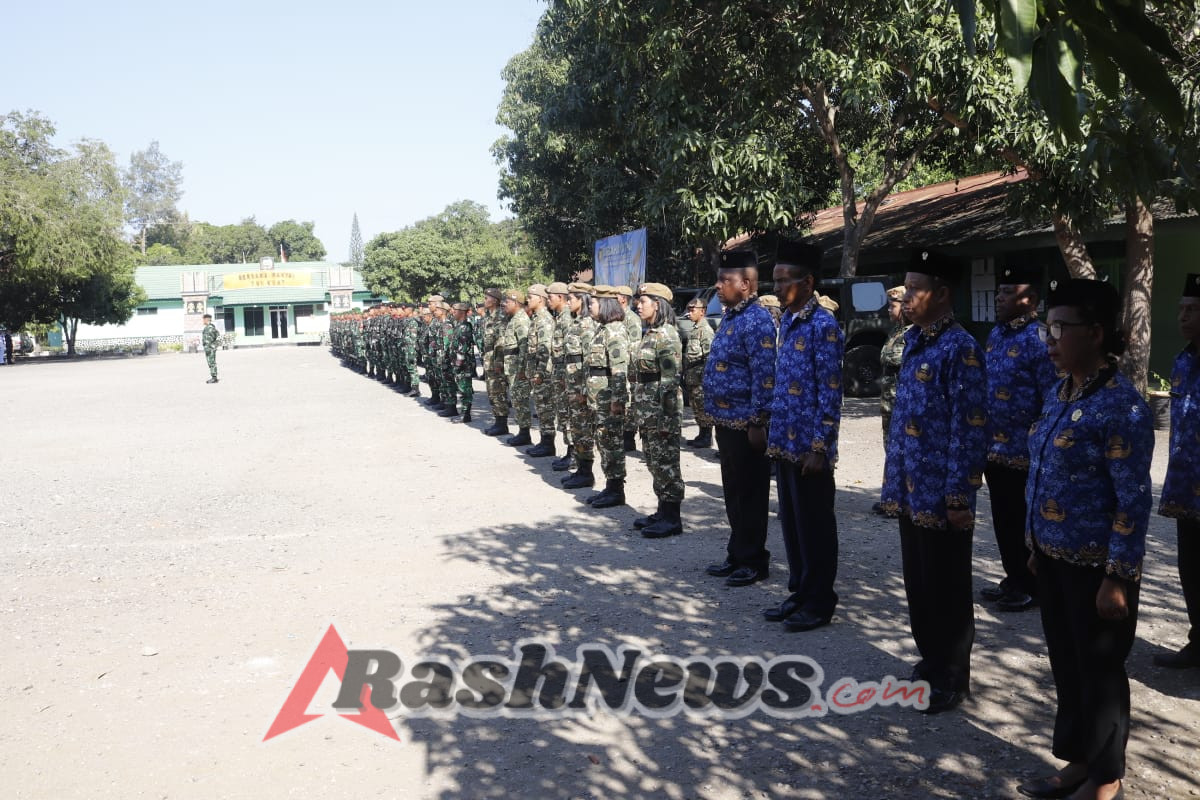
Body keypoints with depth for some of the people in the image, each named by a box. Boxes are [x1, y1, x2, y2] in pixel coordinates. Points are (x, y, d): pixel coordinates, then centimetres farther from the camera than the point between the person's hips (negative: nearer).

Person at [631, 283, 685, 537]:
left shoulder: (666, 335, -16)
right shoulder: (648, 333, 14)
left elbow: (670, 380, -19)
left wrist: (666, 418, -20)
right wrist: (638, 412, 19)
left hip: (661, 407, -10)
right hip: (646, 408, 10)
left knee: (665, 462, -2)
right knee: (654, 461, 14)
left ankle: (672, 519, 6)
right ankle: (662, 512, 24)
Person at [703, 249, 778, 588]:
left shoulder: (757, 321, -16)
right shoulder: (730, 317, 13)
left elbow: (764, 376, -20)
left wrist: (757, 422, -21)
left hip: (745, 424, -10)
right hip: (727, 422, 10)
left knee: (749, 495, 2)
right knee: (733, 493, 17)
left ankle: (753, 561, 13)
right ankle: (737, 555, 28)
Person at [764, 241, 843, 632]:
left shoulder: (823, 326, -14)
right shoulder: (786, 321, 11)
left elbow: (830, 394, -16)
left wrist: (819, 447, -18)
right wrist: (774, 434, 16)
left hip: (808, 447, -8)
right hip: (784, 443, 8)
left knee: (814, 525, 3)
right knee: (791, 521, 16)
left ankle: (820, 602, 16)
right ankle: (800, 592, 29)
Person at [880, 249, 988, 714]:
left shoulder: (959, 349, -16)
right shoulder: (913, 342, 9)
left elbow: (970, 429, -17)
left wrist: (959, 496, -17)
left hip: (941, 494, -8)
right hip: (911, 490, 8)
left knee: (946, 589, 6)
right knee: (917, 583, 18)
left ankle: (951, 678, 21)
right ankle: (931, 661, 34)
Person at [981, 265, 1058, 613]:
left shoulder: (1038, 340, -16)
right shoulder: (996, 333, 10)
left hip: (1022, 451, -8)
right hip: (993, 447, 8)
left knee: (1023, 521, 4)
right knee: (1004, 518, 17)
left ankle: (1031, 587, 19)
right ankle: (1013, 580, 30)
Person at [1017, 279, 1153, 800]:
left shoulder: (1120, 405, -18)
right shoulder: (1059, 394, 6)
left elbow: (1133, 501, -18)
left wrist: (1116, 577, -18)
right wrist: (1036, 546, 16)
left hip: (1095, 566, -7)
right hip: (1054, 559, 8)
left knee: (1099, 671, 9)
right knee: (1066, 665, 19)